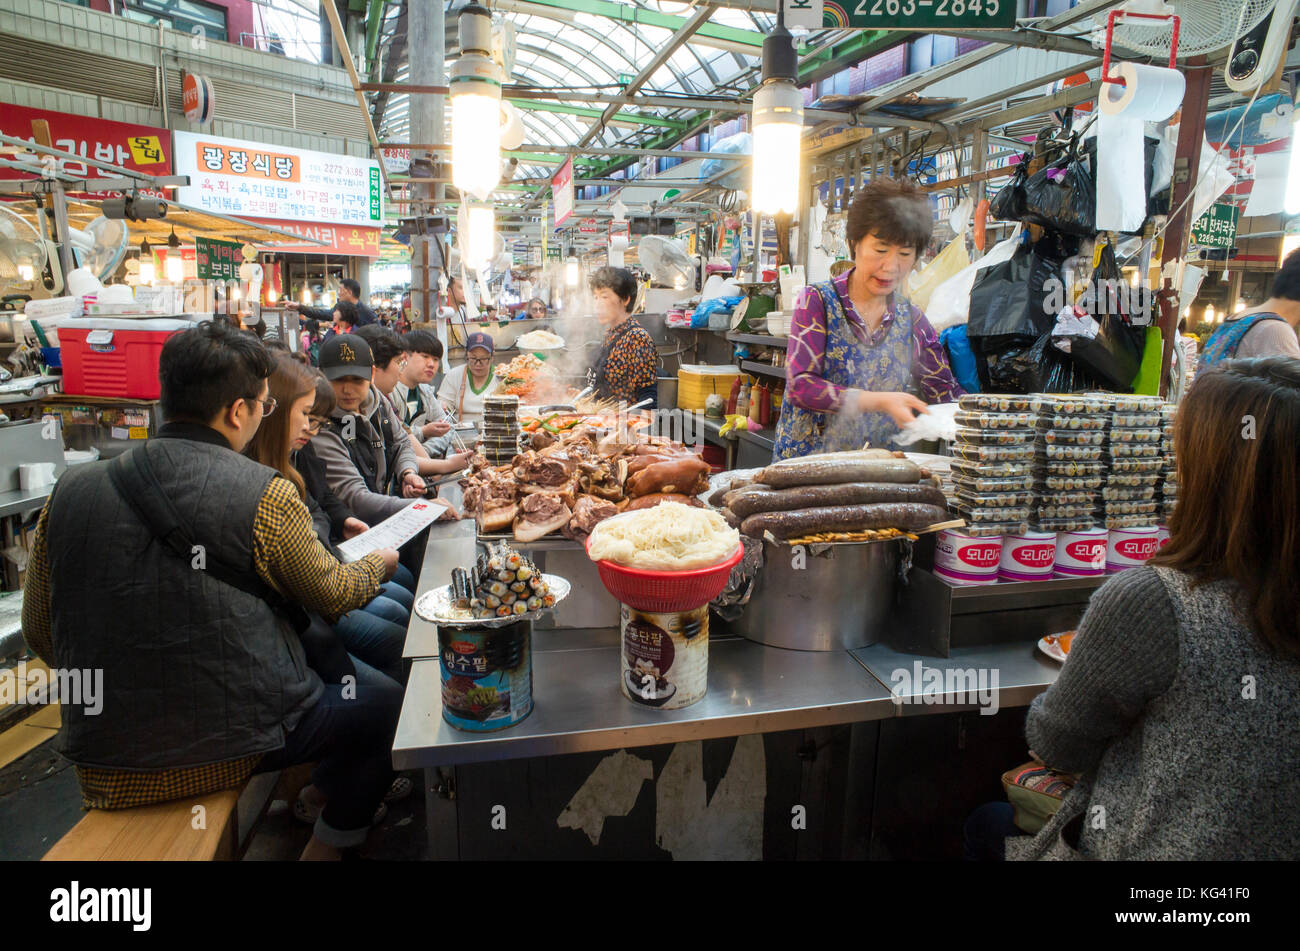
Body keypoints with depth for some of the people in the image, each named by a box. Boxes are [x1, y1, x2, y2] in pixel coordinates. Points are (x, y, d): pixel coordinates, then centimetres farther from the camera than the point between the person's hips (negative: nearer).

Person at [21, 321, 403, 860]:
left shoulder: (69, 493, -4)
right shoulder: (265, 497, -17)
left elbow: (41, 634, 7)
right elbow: (335, 596, -2)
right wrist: (380, 563, 19)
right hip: (231, 749, -5)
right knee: (383, 700, 18)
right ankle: (329, 843, 32)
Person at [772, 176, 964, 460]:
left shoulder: (913, 321, 8)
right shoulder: (818, 301, -3)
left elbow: (948, 396, 7)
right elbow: (800, 385, -13)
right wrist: (879, 401, -21)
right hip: (805, 465, -3)